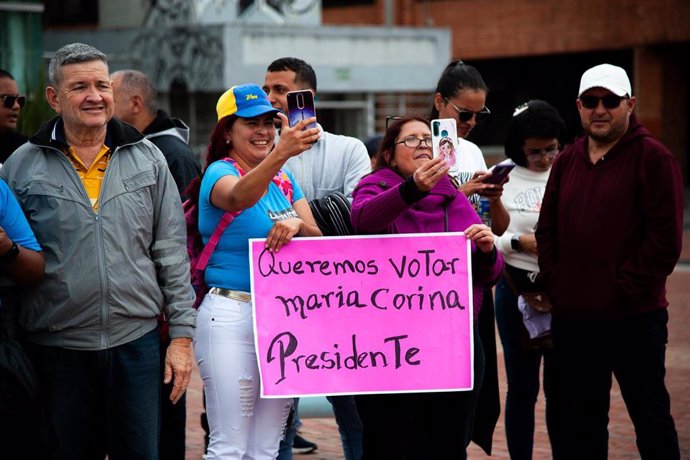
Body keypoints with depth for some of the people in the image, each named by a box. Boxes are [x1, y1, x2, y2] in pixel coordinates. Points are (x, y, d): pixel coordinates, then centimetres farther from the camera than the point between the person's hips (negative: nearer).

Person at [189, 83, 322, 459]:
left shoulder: (283, 179, 14)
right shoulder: (219, 173, -6)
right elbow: (239, 196, -31)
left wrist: (297, 224, -17)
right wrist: (280, 153, -49)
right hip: (231, 316, -6)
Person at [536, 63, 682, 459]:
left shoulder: (654, 158, -7)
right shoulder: (567, 161, 13)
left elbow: (666, 237, -12)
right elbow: (547, 230, 16)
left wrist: (628, 288, -14)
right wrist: (552, 282, 4)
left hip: (635, 317, -6)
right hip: (573, 316, 6)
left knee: (651, 417, 4)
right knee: (580, 421, 14)